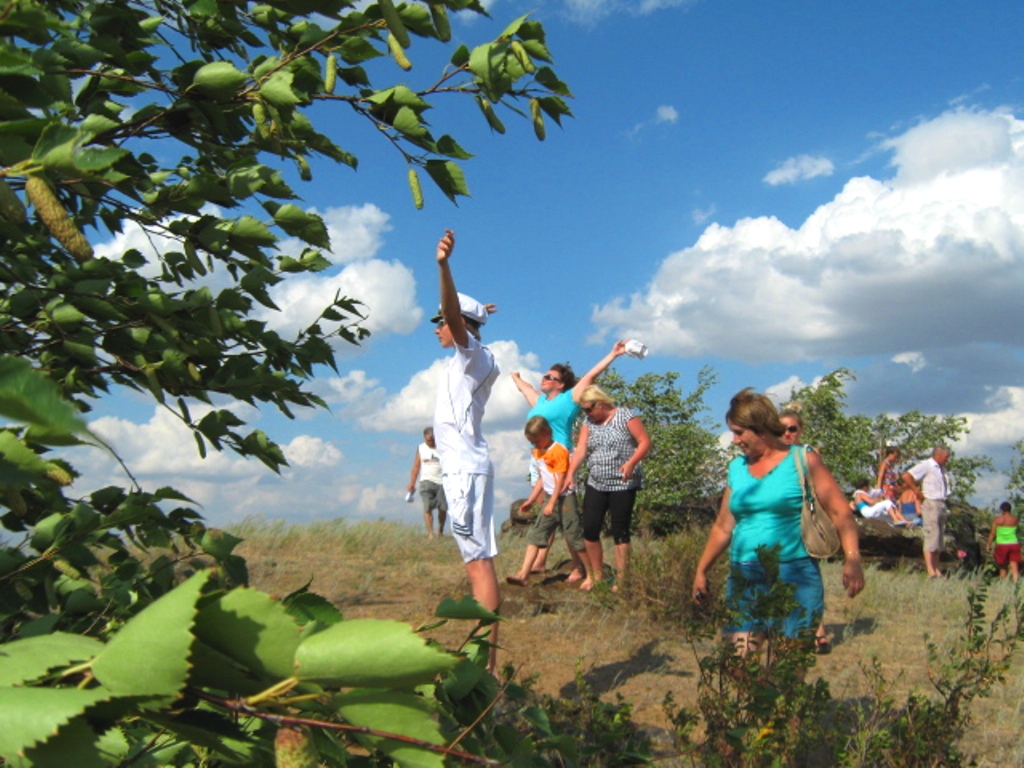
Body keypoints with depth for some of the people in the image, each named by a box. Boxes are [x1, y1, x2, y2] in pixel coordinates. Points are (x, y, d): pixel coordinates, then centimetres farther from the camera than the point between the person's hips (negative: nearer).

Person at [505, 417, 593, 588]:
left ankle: (591, 576, 9)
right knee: (535, 535, -1)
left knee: (574, 537, -2)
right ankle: (523, 575, -6)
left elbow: (560, 479, -17)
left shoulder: (559, 451, -13)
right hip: (549, 498, 8)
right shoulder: (538, 452, 13)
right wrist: (531, 500, 19)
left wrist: (552, 503, -20)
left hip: (564, 498, -8)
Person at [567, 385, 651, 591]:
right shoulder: (588, 423, 9)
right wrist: (570, 474, -16)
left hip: (623, 485, -5)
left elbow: (645, 442, -8)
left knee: (620, 533, -2)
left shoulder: (625, 416, -5)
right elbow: (580, 450, -1)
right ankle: (597, 576, 16)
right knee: (589, 530, 1)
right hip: (596, 485, 5)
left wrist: (631, 463, -24)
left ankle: (621, 581, 5)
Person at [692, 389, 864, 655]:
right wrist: (701, 571, 21)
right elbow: (723, 526, 19)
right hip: (744, 578, 4)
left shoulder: (804, 461, -1)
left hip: (794, 575, -4)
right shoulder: (737, 468, 12)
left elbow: (840, 512, -5)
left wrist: (852, 560, -18)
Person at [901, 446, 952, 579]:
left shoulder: (942, 469, 18)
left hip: (942, 505, 9)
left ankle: (937, 571, 13)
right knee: (932, 537, -11)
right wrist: (918, 493, -16)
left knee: (939, 538, 9)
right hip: (930, 503, -9)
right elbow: (906, 476, -20)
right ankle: (931, 572, -11)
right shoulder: (925, 465, -8)